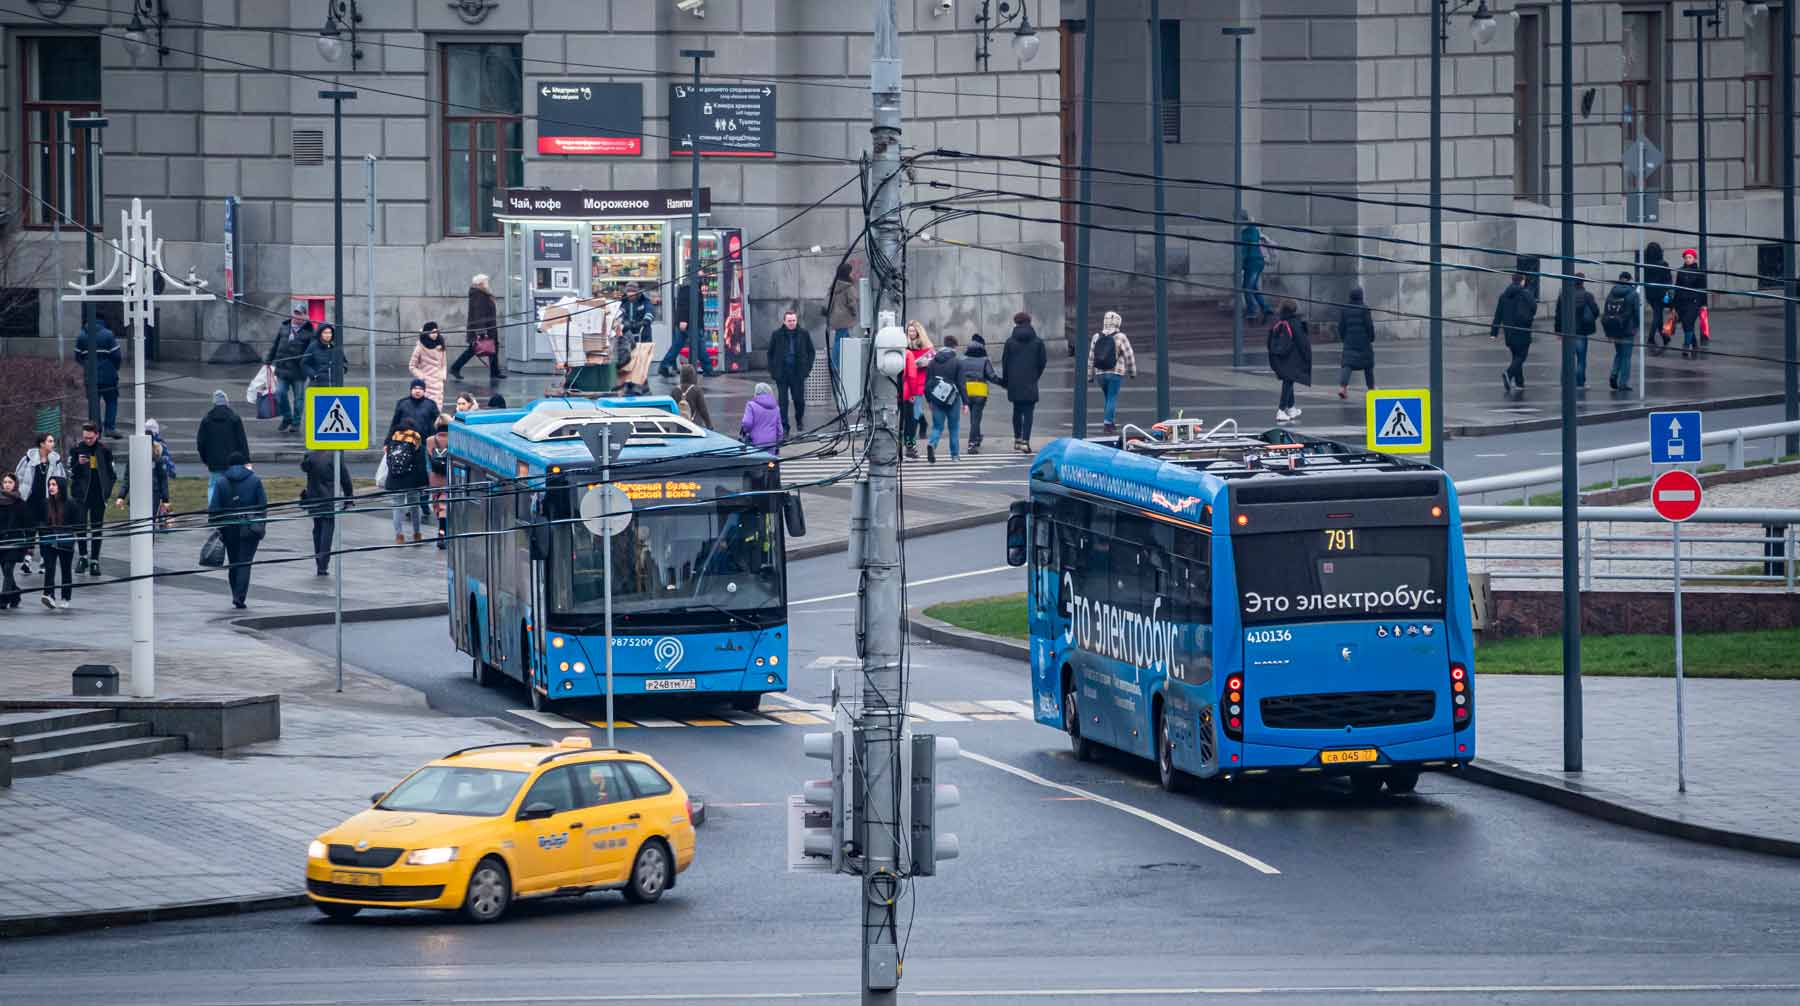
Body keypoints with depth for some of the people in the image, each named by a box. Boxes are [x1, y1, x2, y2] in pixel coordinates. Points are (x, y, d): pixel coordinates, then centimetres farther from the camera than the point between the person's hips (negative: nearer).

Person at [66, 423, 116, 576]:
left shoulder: (105, 450, 4)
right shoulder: (76, 449, 1)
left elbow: (113, 473, 11)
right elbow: (70, 473, 1)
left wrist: (107, 490, 2)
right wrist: (79, 464, -18)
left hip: (99, 496, 1)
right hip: (81, 495, -1)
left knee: (97, 529, 4)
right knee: (80, 526, -10)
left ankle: (94, 561, 9)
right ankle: (82, 556, 5)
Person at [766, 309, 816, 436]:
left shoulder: (804, 334, 3)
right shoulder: (776, 335, 3)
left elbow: (811, 351, 11)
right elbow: (770, 353, 8)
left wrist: (808, 368, 2)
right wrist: (772, 370, 0)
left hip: (798, 373, 0)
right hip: (782, 372, 0)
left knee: (799, 399, 5)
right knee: (783, 400, -1)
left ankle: (800, 420, 28)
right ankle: (784, 424, 3)